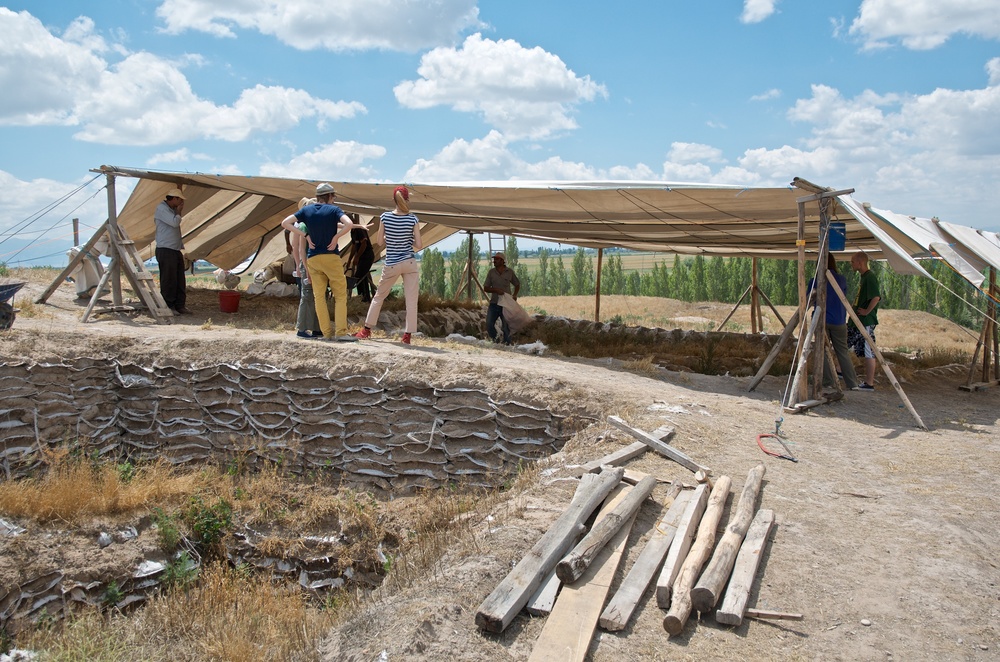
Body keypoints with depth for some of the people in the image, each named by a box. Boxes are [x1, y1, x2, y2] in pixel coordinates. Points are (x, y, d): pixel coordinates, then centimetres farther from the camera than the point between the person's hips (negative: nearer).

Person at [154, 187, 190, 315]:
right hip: (165, 251, -9)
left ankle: (180, 306, 11)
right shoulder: (161, 209, -8)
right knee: (168, 280, -6)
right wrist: (179, 212, -3)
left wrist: (182, 247, 19)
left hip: (176, 251, 9)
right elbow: (174, 222, -21)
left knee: (180, 281, 7)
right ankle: (168, 307, -1)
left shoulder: (172, 210, 20)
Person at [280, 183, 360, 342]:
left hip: (312, 258, 4)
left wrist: (305, 236, 2)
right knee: (340, 295, 2)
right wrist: (336, 237, -10)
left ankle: (327, 332, 5)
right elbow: (349, 224, -22)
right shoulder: (333, 209, -4)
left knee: (319, 296, 7)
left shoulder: (306, 210, 7)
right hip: (331, 257, -4)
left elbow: (285, 223, 3)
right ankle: (341, 332, -5)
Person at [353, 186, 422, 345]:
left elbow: (380, 241, 0)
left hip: (391, 265, 1)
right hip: (410, 263, -1)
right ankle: (407, 335, 1)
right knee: (411, 300, 3)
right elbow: (419, 245, -7)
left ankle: (367, 329, 24)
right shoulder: (413, 219, -7)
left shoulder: (385, 217, -6)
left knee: (378, 296, 16)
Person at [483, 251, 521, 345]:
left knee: (506, 326, 2)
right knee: (489, 324, -4)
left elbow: (517, 285, 16)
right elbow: (485, 288, 2)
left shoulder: (510, 272, 2)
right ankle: (495, 340, 18)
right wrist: (496, 290, -15)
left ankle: (506, 343, 16)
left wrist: (515, 294, -2)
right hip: (494, 303, 1)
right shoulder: (491, 272, 3)